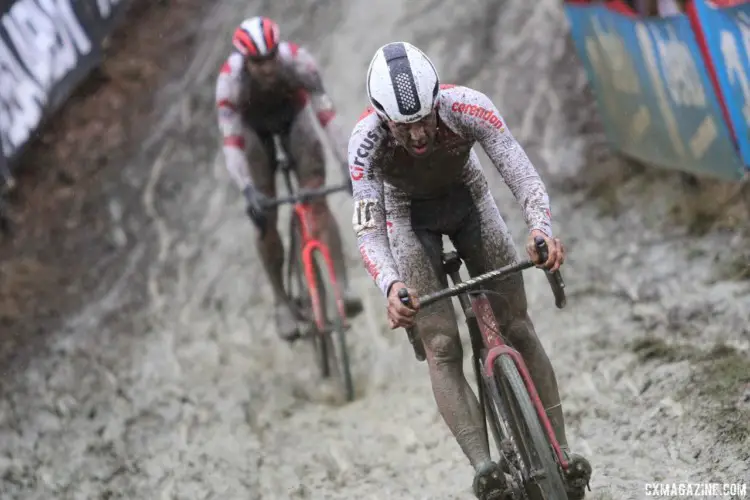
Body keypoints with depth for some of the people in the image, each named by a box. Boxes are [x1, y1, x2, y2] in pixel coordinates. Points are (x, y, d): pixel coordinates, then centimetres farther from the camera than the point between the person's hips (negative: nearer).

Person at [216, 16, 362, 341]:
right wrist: (248, 190, -56)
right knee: (265, 219, -6)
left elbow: (326, 114, -40)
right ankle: (281, 301, 8)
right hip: (253, 126, 0)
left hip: (293, 116, 0)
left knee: (316, 200, -18)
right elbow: (231, 143, -41)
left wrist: (348, 166, -50)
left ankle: (343, 288, -21)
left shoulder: (298, 62, -37)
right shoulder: (230, 81, -37)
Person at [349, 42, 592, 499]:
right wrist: (391, 286, -53)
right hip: (409, 214, -1)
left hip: (468, 197, 1)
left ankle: (559, 451, 0)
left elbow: (522, 173, -35)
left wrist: (543, 229, -54)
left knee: (518, 329, -6)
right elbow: (368, 230, -34)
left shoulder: (467, 107, -34)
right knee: (442, 348, -15)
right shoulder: (366, 141, -34)